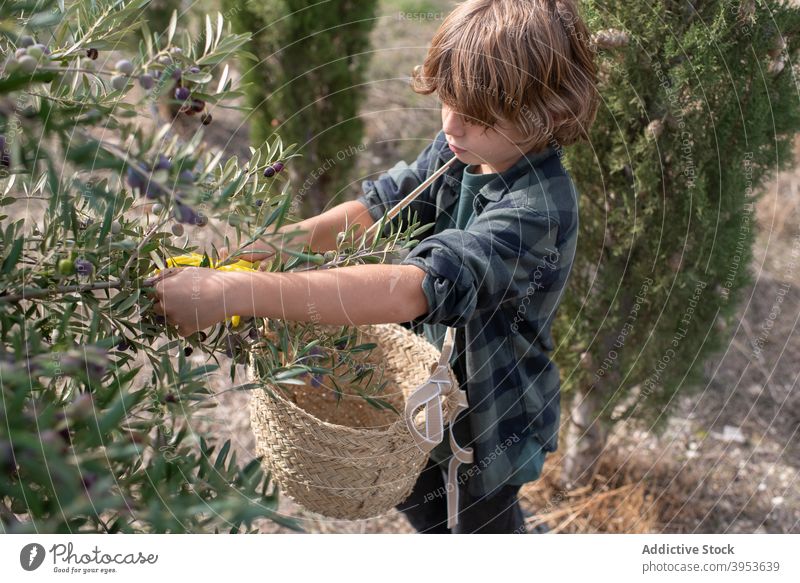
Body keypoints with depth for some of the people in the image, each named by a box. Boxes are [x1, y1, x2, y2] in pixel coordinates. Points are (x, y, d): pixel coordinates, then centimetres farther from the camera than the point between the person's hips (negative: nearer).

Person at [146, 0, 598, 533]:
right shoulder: (459, 150, -13)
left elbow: (411, 288, -49)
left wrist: (236, 294, -54)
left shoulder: (538, 209, -38)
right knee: (419, 501, 32)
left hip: (491, 417, -7)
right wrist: (264, 248, -28)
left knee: (483, 522, 22)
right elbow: (377, 208, -11)